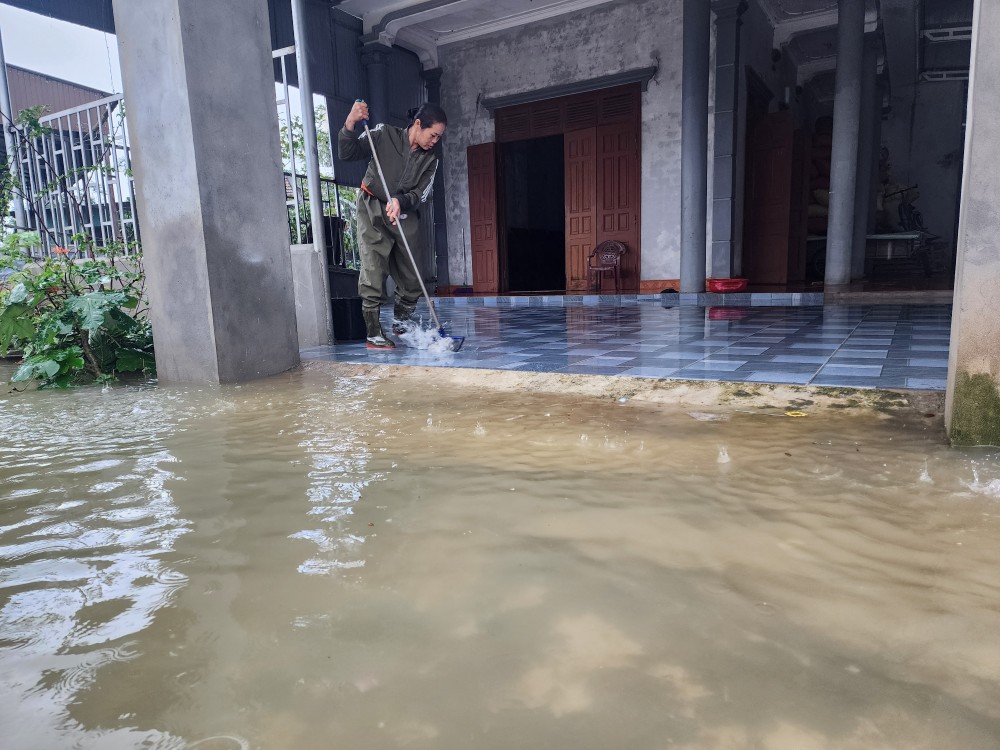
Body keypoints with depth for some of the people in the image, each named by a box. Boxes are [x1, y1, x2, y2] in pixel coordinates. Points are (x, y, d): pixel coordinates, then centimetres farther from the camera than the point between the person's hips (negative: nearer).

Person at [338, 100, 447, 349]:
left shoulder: (430, 160, 1)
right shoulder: (384, 135, -8)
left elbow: (420, 195, -8)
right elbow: (347, 153, -11)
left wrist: (400, 202, -28)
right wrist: (350, 123, -28)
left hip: (405, 216, 4)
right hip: (372, 210, -4)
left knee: (412, 279, 5)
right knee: (373, 271, -13)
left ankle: (401, 323, 28)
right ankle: (373, 333, -10)